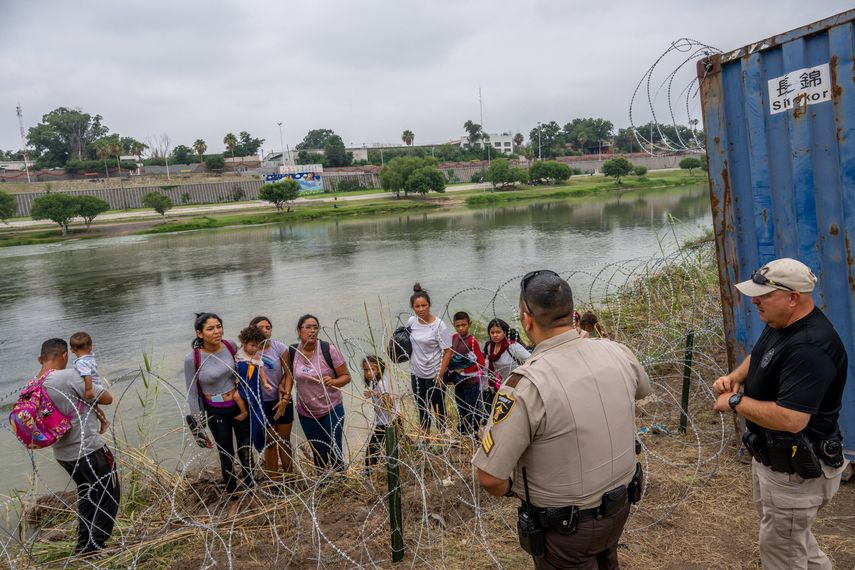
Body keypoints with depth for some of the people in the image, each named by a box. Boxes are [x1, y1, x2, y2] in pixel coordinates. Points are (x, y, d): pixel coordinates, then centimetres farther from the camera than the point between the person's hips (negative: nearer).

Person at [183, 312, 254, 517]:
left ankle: (250, 490, 39)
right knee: (226, 456, 11)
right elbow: (192, 394, -10)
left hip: (240, 405, 3)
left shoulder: (231, 346, -12)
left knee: (246, 451, 16)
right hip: (216, 413, -2)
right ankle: (234, 498, 34)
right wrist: (198, 426, -9)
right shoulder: (192, 359, -20)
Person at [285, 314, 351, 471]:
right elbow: (289, 372, 15)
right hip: (306, 412, 3)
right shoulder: (292, 351, -5)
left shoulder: (329, 349, -15)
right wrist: (282, 383, -4)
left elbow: (346, 376, -8)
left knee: (334, 452, 2)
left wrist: (333, 382, -27)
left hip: (331, 410, -3)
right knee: (318, 454, 16)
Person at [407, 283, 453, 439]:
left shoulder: (438, 325, -17)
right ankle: (424, 435, 37)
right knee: (421, 406, 19)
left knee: (438, 407, 6)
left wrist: (440, 374, -17)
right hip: (416, 372, 5)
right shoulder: (411, 321, -3)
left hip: (434, 374, -5)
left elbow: (448, 351, -15)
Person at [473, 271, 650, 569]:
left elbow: (490, 477, -26)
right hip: (620, 505, 5)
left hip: (566, 528, -5)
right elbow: (642, 389, 12)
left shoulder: (526, 385, -31)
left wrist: (510, 490, -5)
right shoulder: (616, 352, -13)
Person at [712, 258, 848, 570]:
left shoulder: (810, 347, -32)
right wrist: (735, 377, -1)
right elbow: (757, 358, 20)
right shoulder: (780, 324, 0)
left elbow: (790, 419, -38)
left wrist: (735, 401, -24)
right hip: (770, 455, 10)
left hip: (795, 471, -10)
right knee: (791, 533, 29)